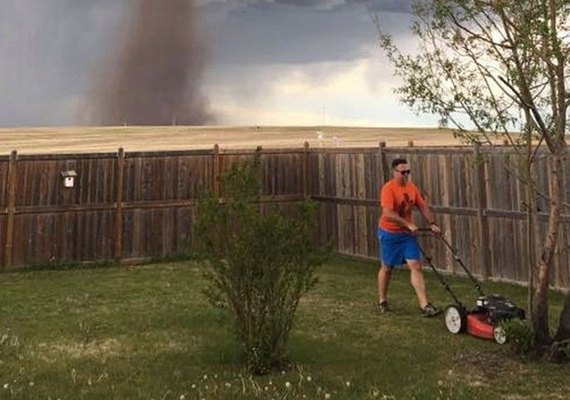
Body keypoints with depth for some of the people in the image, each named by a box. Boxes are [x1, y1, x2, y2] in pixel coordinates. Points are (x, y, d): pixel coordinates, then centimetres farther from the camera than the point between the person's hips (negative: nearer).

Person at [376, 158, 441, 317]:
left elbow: (423, 207, 7)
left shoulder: (412, 188, 2)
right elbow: (388, 213, -28)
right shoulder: (388, 188, -19)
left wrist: (432, 224, -6)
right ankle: (382, 302, 26)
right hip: (389, 233, -5)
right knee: (386, 268, 10)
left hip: (407, 234, 5)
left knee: (416, 267, -3)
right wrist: (408, 224, -29)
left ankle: (424, 305, -4)